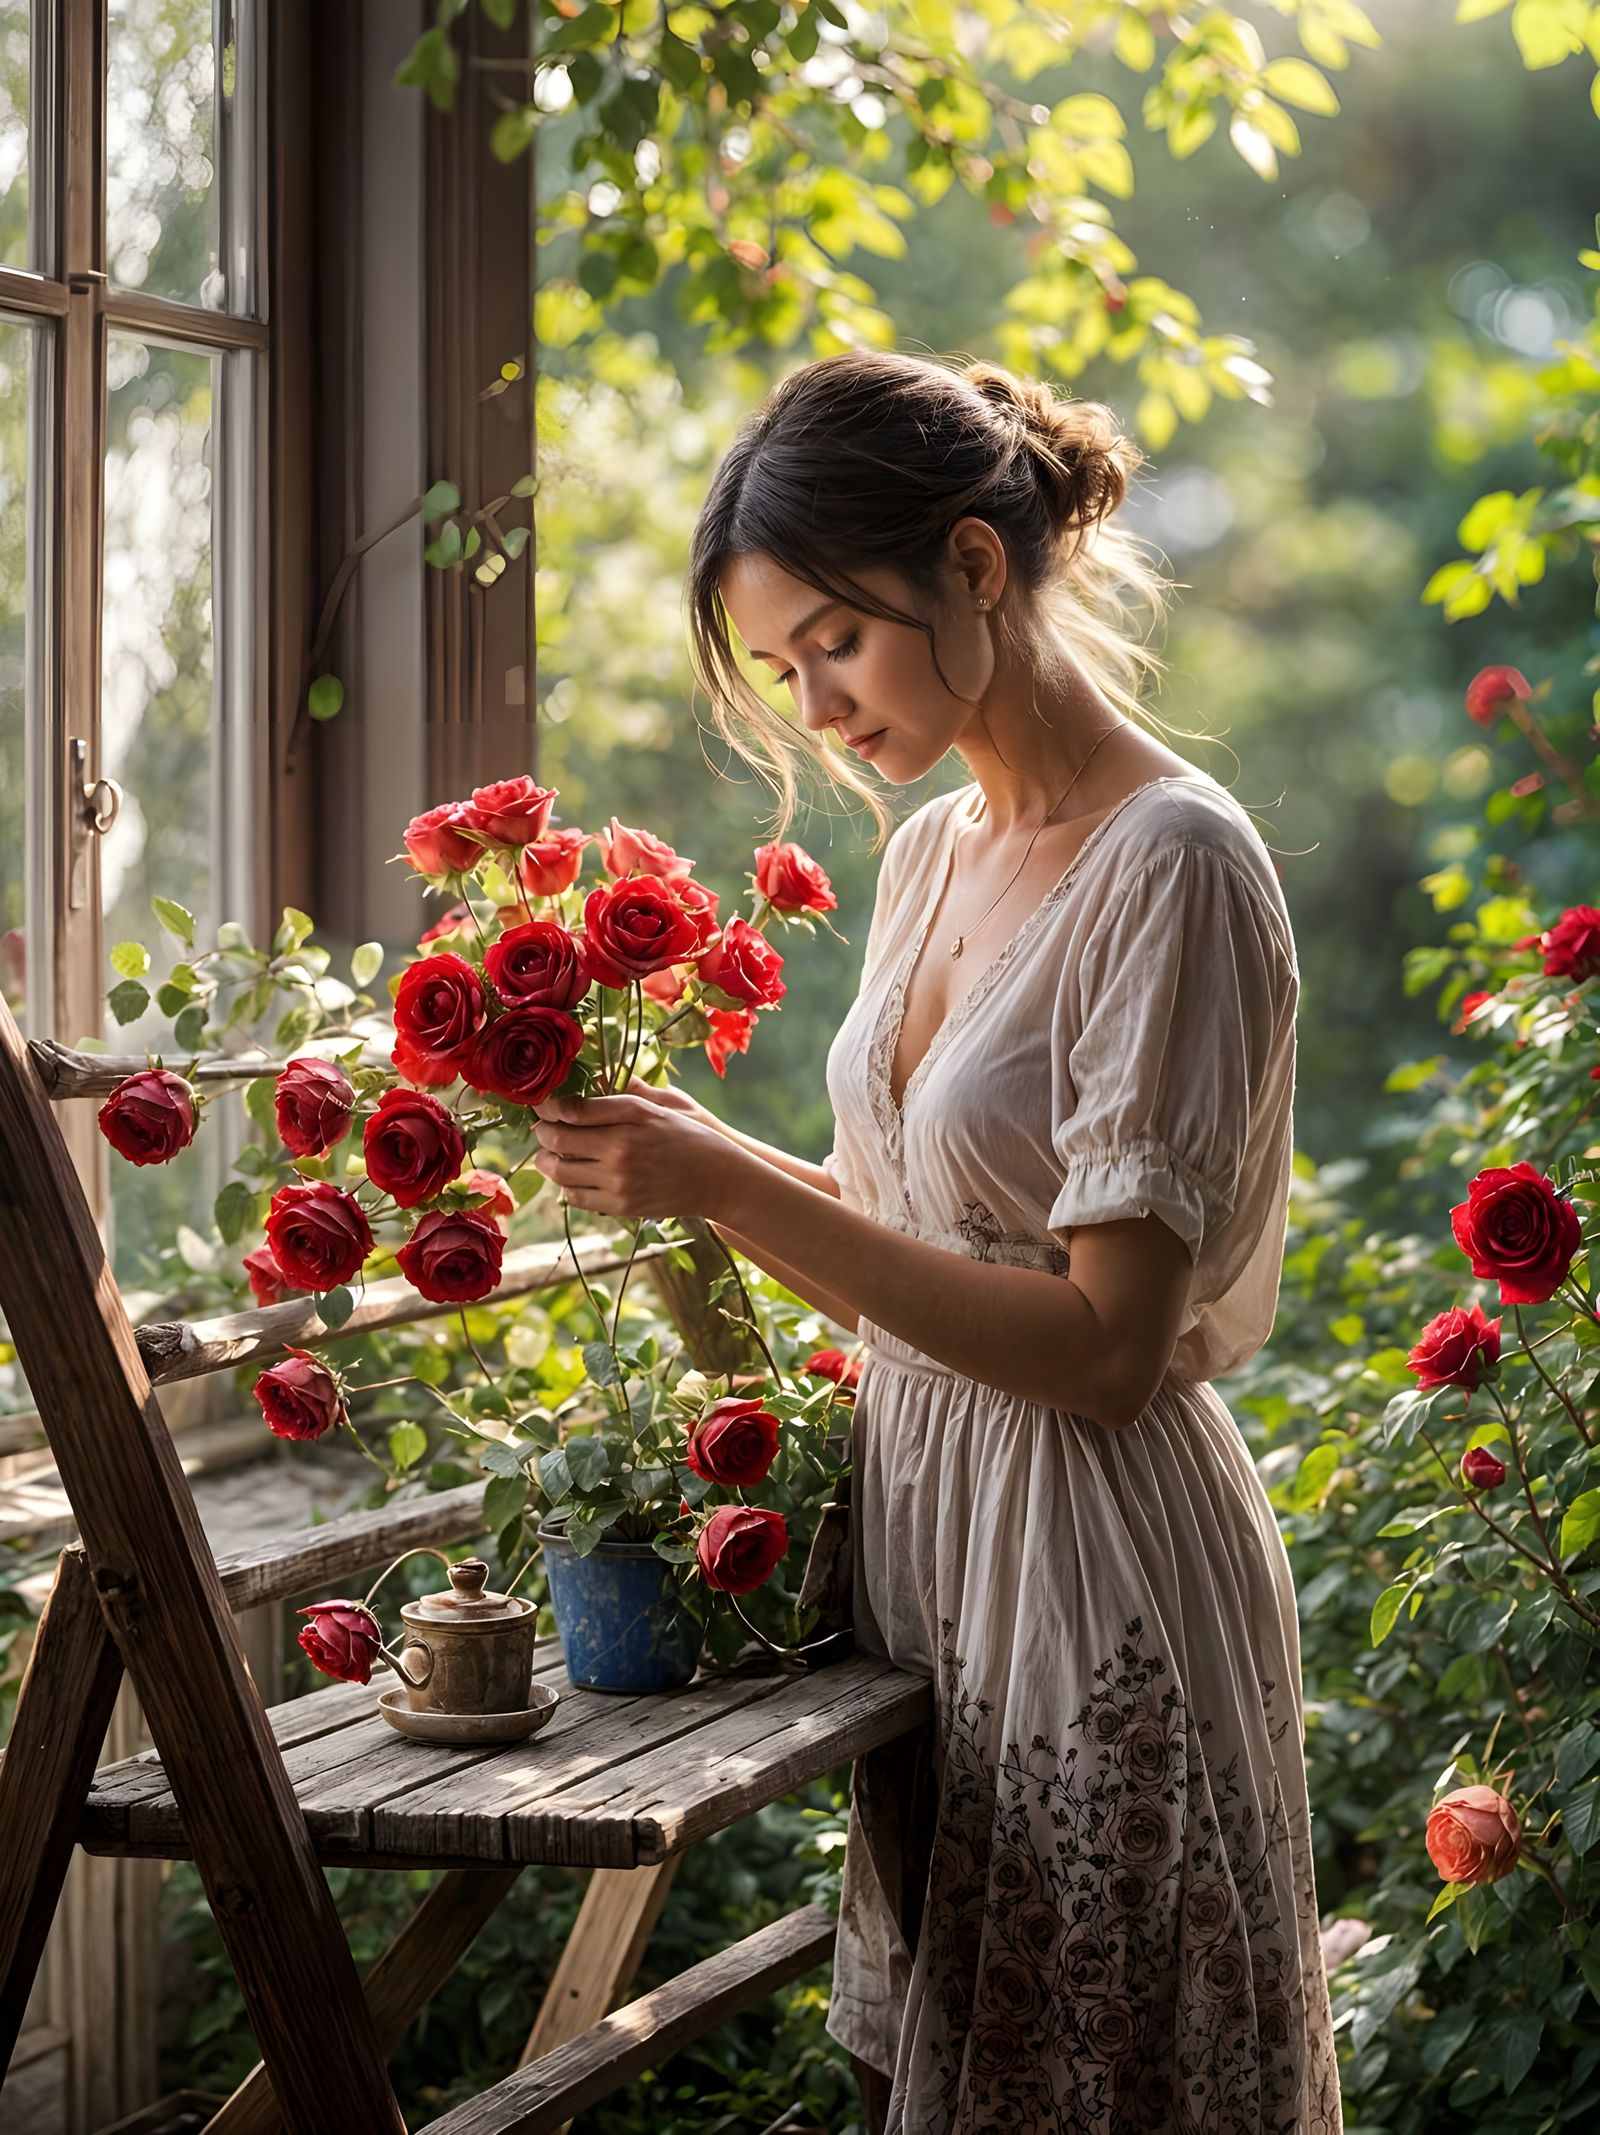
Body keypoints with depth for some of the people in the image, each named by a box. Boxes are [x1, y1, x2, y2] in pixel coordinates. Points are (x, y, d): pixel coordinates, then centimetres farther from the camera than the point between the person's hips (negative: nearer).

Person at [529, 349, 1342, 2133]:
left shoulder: (1173, 867, -16)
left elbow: (1105, 1345, -21)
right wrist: (682, 1152, -3)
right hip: (922, 1531, 8)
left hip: (1093, 1577, -8)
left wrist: (735, 1190, -22)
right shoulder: (931, 853, 9)